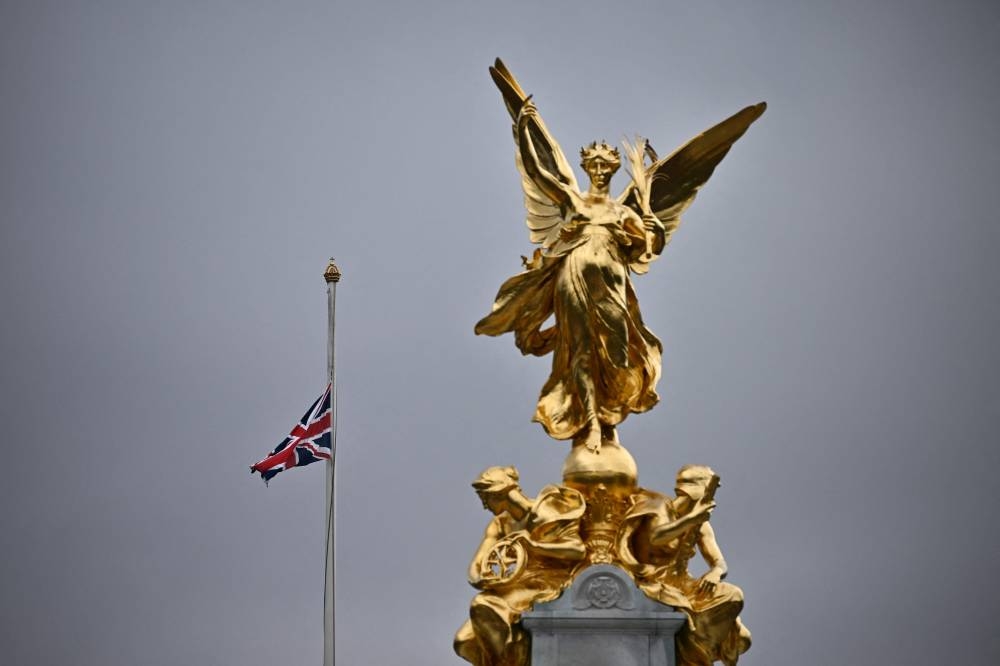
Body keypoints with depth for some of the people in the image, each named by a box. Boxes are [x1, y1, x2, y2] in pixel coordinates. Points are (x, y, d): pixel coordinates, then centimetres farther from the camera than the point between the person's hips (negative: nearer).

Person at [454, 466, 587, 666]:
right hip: (512, 588, 7)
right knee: (465, 642, -10)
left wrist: (532, 545, -21)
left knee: (483, 607, -31)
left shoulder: (546, 512, -8)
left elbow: (578, 550, -19)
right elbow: (475, 568, 5)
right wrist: (479, 579, -20)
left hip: (545, 586, -7)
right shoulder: (500, 524, 10)